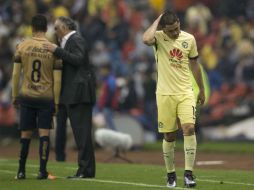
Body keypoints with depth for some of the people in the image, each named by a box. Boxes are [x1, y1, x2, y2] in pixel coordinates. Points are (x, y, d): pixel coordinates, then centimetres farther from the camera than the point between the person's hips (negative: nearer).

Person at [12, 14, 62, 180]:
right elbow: (57, 79, -3)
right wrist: (56, 102, 4)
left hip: (26, 97, 1)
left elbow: (16, 74, 0)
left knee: (25, 134, 8)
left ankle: (21, 171, 12)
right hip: (46, 98, -1)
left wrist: (15, 96, 9)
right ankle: (42, 171, -8)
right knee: (44, 132, -1)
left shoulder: (22, 46, -1)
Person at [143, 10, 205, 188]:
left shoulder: (189, 39, 2)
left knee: (189, 128, -16)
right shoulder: (159, 37, -7)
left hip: (186, 93, 1)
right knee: (169, 136, 4)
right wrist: (158, 20, -18)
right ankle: (171, 174, 20)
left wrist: (201, 90, 21)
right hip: (165, 94, -1)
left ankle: (188, 173, -13)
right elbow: (146, 39, -32)